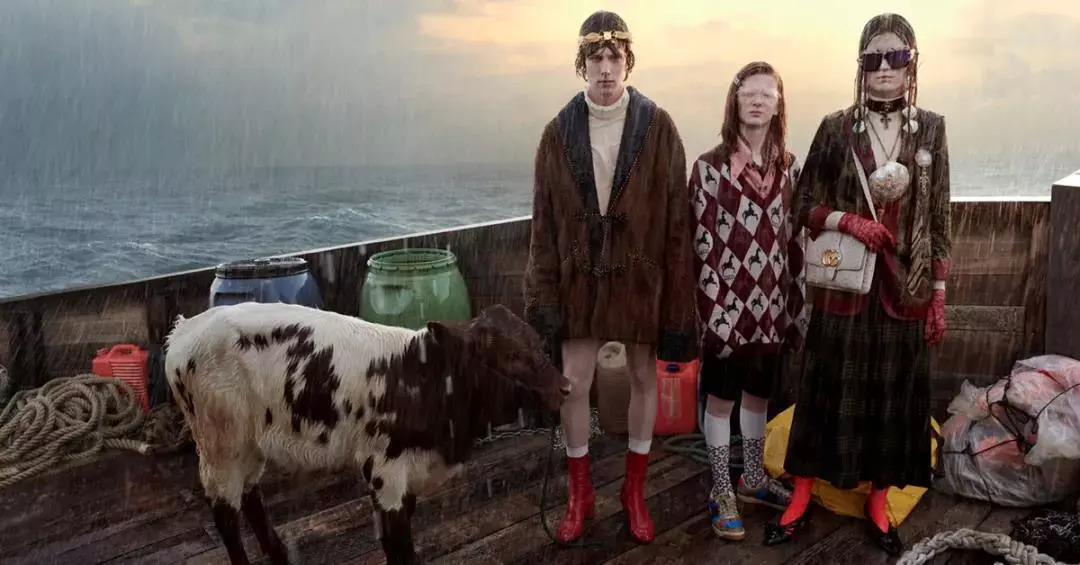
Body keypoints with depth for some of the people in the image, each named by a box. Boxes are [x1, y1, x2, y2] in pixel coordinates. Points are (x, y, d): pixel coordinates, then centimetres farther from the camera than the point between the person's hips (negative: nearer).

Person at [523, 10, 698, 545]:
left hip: (641, 276, -1)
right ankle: (579, 494, 25)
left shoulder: (658, 126, -7)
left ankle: (634, 490, 31)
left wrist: (678, 292, -9)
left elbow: (676, 217, -7)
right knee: (573, 383, 5)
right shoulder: (559, 131, -2)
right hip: (580, 276, 1)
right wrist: (543, 294, -3)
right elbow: (544, 221, 0)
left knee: (644, 378, 11)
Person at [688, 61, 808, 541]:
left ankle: (753, 479, 34)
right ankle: (722, 492, 19)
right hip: (728, 300, -4)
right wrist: (712, 309, -13)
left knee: (759, 391, 17)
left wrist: (796, 304, 8)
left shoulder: (788, 166, 6)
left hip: (772, 301, 4)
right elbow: (702, 241, -9)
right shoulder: (710, 166, -8)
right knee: (721, 394, 7)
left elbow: (794, 238, 9)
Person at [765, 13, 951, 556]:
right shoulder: (836, 127, -2)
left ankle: (878, 502, 27)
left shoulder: (931, 128, 2)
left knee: (895, 393, 10)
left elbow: (938, 219, 5)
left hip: (905, 286, 2)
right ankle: (802, 495, 22)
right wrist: (850, 219, -16)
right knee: (829, 388, 7)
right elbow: (804, 204, 3)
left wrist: (939, 294, 3)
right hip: (844, 283, -1)